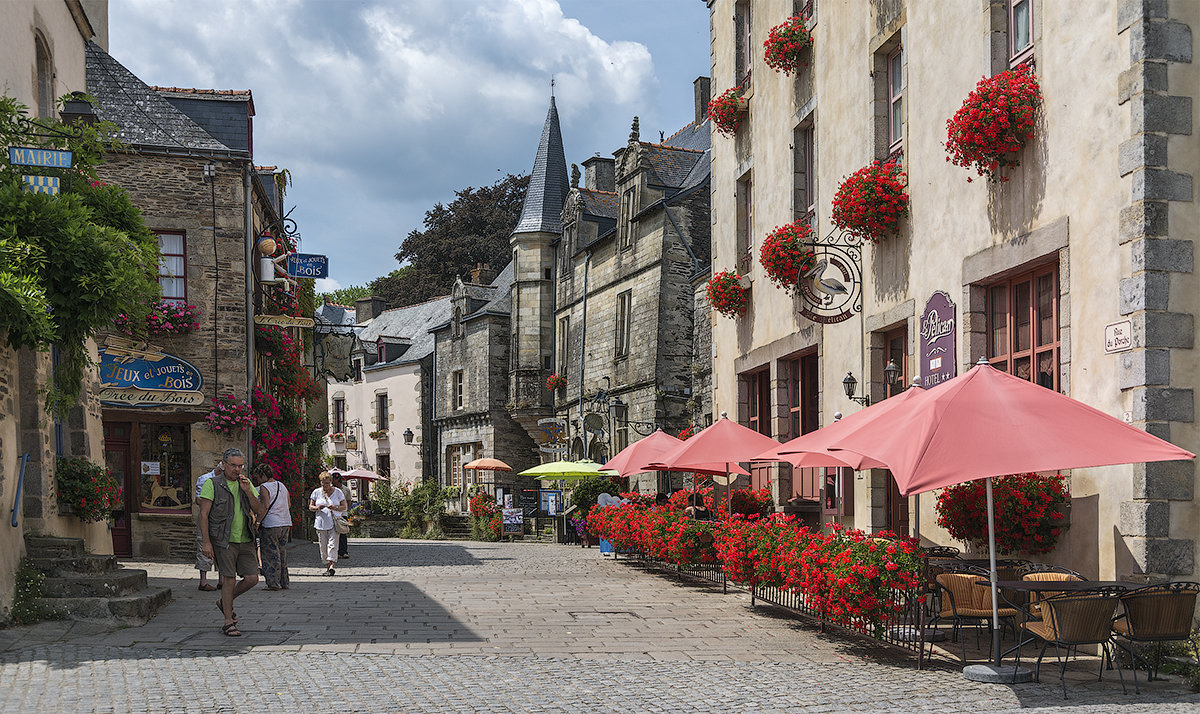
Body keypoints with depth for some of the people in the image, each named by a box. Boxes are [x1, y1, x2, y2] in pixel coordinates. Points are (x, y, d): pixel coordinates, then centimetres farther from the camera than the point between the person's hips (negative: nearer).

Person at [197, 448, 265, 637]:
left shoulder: (247, 484, 11)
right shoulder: (212, 484, -3)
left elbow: (259, 511, 4)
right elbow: (203, 514, -6)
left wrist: (247, 491, -10)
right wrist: (206, 542, -12)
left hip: (245, 540, 5)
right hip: (223, 541, -5)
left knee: (252, 578, -1)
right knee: (229, 579, -6)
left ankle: (225, 602, 25)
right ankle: (228, 622, 6)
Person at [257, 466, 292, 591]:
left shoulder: (264, 487, -9)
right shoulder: (282, 486, 14)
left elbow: (265, 507, -17)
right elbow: (289, 504, 16)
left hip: (271, 524, -7)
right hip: (286, 524, 7)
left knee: (270, 555, -2)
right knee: (282, 553, 14)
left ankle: (273, 584, -4)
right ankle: (284, 582, 16)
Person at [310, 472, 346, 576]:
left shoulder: (337, 492, 5)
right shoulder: (316, 492, 8)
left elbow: (344, 507, 4)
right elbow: (310, 507, 10)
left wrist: (335, 508, -16)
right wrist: (317, 507, -12)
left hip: (334, 523, -2)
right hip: (321, 523, 2)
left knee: (332, 544, -15)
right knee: (323, 547, 3)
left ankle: (332, 566, -24)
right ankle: (327, 567, 12)